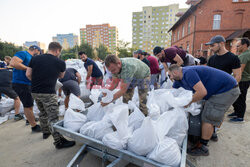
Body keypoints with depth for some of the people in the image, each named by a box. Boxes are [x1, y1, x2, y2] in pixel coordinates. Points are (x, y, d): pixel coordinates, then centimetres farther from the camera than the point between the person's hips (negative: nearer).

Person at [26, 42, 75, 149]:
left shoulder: (34, 59, 4)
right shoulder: (60, 63, -6)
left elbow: (28, 74, 5)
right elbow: (61, 76, 10)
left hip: (35, 91, 6)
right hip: (48, 93, -6)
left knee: (43, 112, 23)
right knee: (53, 118, -2)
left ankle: (45, 132, 41)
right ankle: (59, 141, 4)